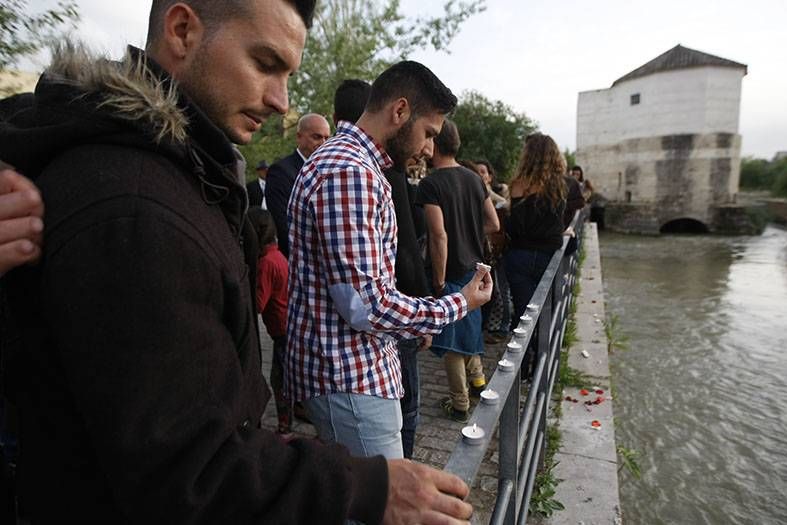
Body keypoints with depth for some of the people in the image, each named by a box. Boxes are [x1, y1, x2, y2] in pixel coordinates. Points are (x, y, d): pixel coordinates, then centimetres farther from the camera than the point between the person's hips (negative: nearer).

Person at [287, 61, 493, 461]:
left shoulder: (348, 162, 14)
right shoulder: (348, 172, -22)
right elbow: (366, 306, -25)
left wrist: (419, 320, 19)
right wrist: (458, 305, -12)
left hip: (352, 366, 10)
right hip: (351, 377, -10)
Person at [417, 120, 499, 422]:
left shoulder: (430, 184, -17)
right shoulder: (474, 178, 4)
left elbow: (439, 236, -24)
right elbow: (494, 224, 7)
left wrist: (439, 281, -17)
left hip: (450, 272, -7)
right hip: (474, 267, 7)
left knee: (450, 340, 7)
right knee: (469, 325, 25)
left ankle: (459, 403, 20)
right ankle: (477, 378, 40)